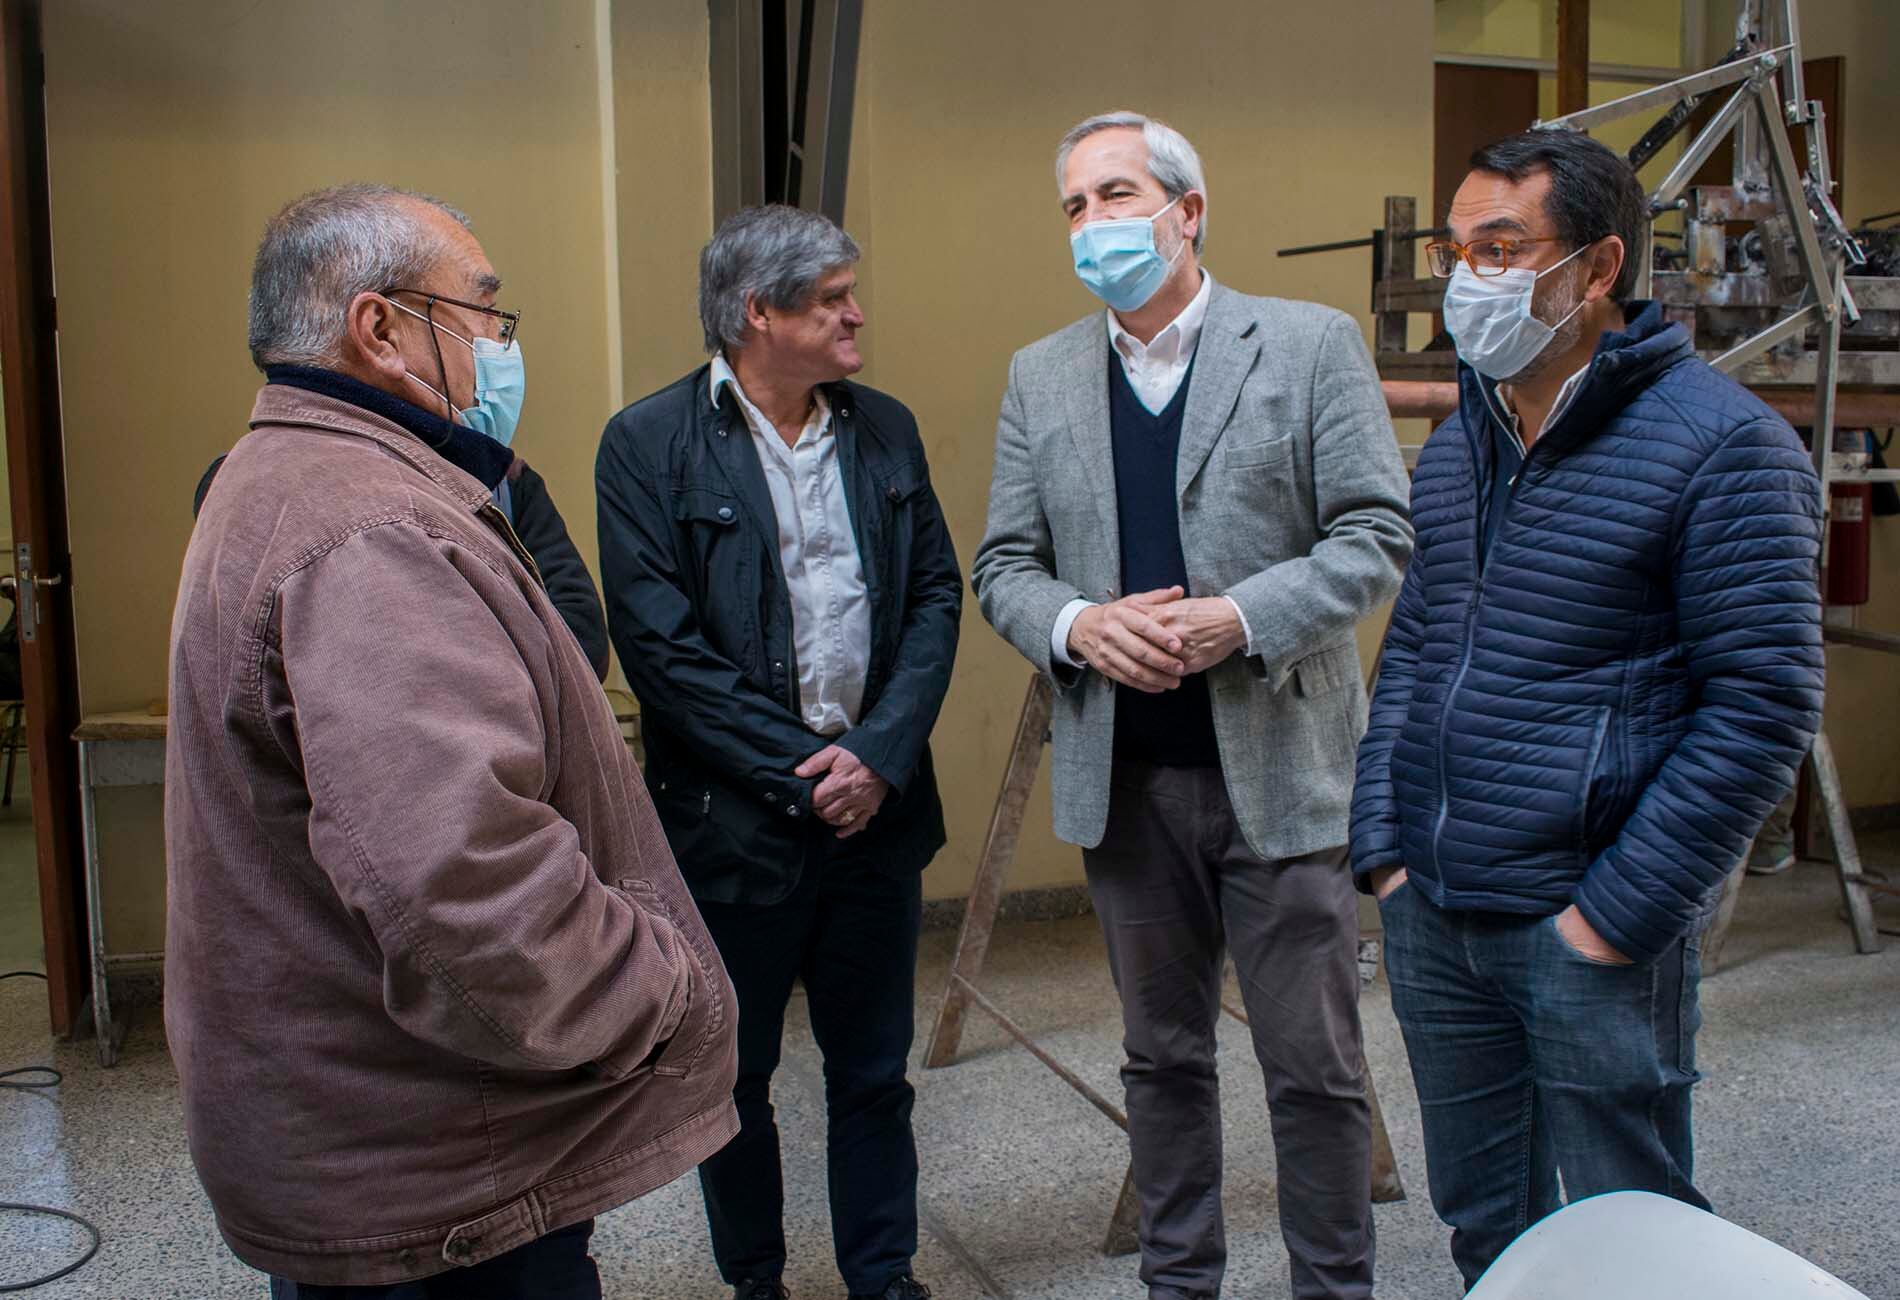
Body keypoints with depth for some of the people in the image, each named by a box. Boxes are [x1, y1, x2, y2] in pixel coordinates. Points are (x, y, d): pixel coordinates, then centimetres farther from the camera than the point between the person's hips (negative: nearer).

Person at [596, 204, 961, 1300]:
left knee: (875, 1072, 15)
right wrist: (800, 773, -14)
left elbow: (937, 595, 4)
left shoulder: (885, 429, 7)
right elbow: (659, 644, -13)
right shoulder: (650, 444, -8)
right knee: (735, 1076, 14)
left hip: (877, 804, 4)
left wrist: (881, 752, -9)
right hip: (732, 821, -3)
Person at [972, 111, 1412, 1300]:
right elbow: (1003, 566, 9)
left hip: (1280, 767, -3)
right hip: (1122, 778, 4)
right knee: (1162, 1054, 16)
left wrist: (1245, 618, -20)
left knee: (1315, 1063, 6)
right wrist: (1075, 624, -13)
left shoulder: (1313, 344, -2)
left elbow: (1378, 536, -5)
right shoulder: (1041, 377, 9)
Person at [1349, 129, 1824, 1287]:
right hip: (1430, 921, 6)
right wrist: (1384, 846, 6)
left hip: (1590, 936, -6)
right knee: (1483, 1226, 20)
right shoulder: (1457, 445, 10)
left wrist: (1620, 910, -16)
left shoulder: (1720, 444, -11)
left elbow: (1764, 705, -14)